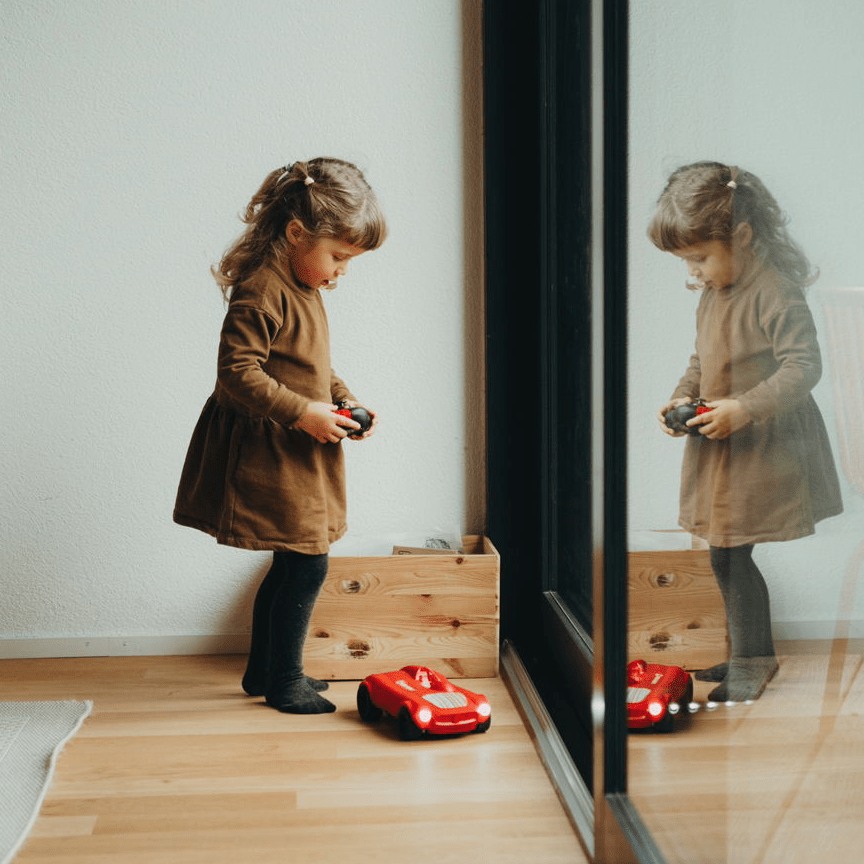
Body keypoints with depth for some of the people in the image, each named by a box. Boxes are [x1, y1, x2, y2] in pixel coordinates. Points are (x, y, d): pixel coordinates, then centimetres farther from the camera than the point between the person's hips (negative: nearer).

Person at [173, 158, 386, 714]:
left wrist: (343, 399, 6)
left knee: (292, 566, 17)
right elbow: (238, 372, -24)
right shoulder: (262, 292, -19)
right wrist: (303, 412, -24)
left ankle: (264, 670, 30)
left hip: (298, 455, 10)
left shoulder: (301, 286, 13)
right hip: (273, 455, -10)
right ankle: (284, 682, 10)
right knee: (306, 566, -5)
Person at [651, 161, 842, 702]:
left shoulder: (775, 291, -18)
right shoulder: (715, 292, 9)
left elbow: (805, 365, -22)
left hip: (762, 451, -8)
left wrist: (744, 408, -28)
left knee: (730, 555, -5)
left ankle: (755, 659, 12)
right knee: (727, 555, 14)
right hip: (722, 447, 9)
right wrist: (684, 397, 1)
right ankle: (746, 652, 29)